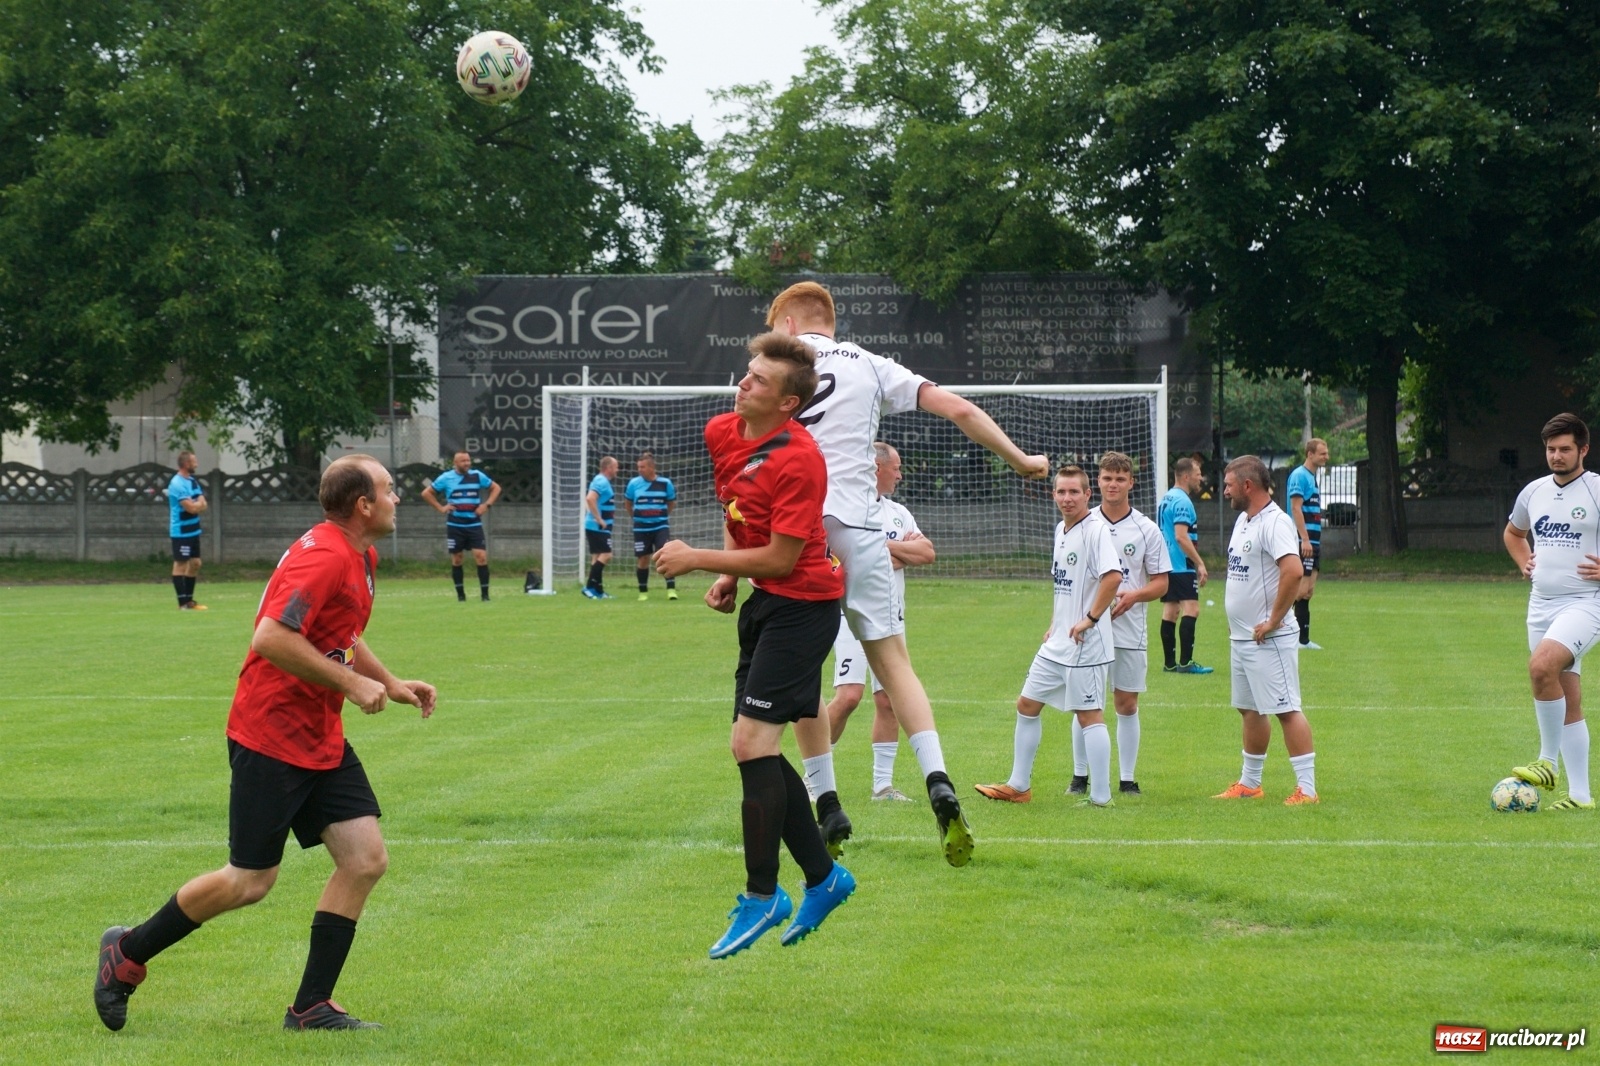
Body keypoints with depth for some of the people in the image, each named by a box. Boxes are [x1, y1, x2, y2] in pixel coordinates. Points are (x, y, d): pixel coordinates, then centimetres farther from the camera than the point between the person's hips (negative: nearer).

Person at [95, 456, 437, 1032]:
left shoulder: (359, 556, 12)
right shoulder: (323, 557, -21)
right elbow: (272, 638, -30)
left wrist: (391, 684, 18)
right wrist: (350, 682, -23)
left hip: (321, 740, 10)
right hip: (271, 739, -10)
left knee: (365, 858, -2)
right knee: (249, 882, -2)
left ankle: (311, 1006, 5)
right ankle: (128, 953, 19)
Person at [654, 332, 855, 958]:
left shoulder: (798, 461, -22)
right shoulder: (721, 434, 3)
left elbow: (780, 558, -21)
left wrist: (696, 560, -15)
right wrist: (727, 575, 9)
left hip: (801, 604, -9)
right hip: (763, 603, 9)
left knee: (752, 743, -13)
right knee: (756, 750, 10)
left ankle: (762, 897, -3)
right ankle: (823, 878, 22)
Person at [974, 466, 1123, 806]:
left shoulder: (1096, 530, -14)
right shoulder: (1060, 530, 13)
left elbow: (1113, 576, -27)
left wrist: (1090, 619, -23)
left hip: (1085, 644, -9)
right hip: (1056, 644, 9)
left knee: (1089, 714, -6)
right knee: (1027, 705, 13)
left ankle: (1101, 797, -1)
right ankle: (1018, 786, 22)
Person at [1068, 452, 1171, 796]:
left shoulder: (1146, 529, 3)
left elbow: (1161, 583, 4)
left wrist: (1135, 595, -16)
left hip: (1130, 629, 0)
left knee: (1127, 704, 3)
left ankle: (1127, 779, 9)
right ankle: (1080, 776, 11)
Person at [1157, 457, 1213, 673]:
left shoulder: (1166, 499, 17)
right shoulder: (1182, 501, -14)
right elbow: (1181, 536, -22)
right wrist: (1200, 563, -21)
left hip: (1166, 565, 10)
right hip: (1182, 566, -10)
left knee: (1170, 611, 9)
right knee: (1191, 609, -12)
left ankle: (1169, 663, 9)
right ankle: (1185, 662, -17)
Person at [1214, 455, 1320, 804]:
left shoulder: (1274, 522, -17)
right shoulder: (1243, 520, 14)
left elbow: (1293, 571, -30)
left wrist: (1274, 620, -24)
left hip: (1269, 640, -10)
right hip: (1240, 638, 10)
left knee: (1286, 710, -9)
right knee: (1249, 710, 17)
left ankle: (1307, 788, -9)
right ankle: (1249, 784, 27)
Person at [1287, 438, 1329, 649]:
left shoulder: (1312, 477, 18)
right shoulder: (1299, 475, -10)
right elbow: (1296, 508, -17)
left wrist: (1314, 541, 19)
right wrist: (1305, 539, -22)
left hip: (1313, 542, 9)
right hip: (1304, 542, -9)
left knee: (1308, 590, 8)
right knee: (1302, 590, -13)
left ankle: (1303, 639, 9)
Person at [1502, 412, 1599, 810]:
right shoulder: (1533, 492, 11)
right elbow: (1513, 532, 31)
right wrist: (1524, 562, 13)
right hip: (1542, 604, 7)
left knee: (1541, 666, -29)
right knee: (1568, 701, 8)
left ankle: (1549, 761, -14)